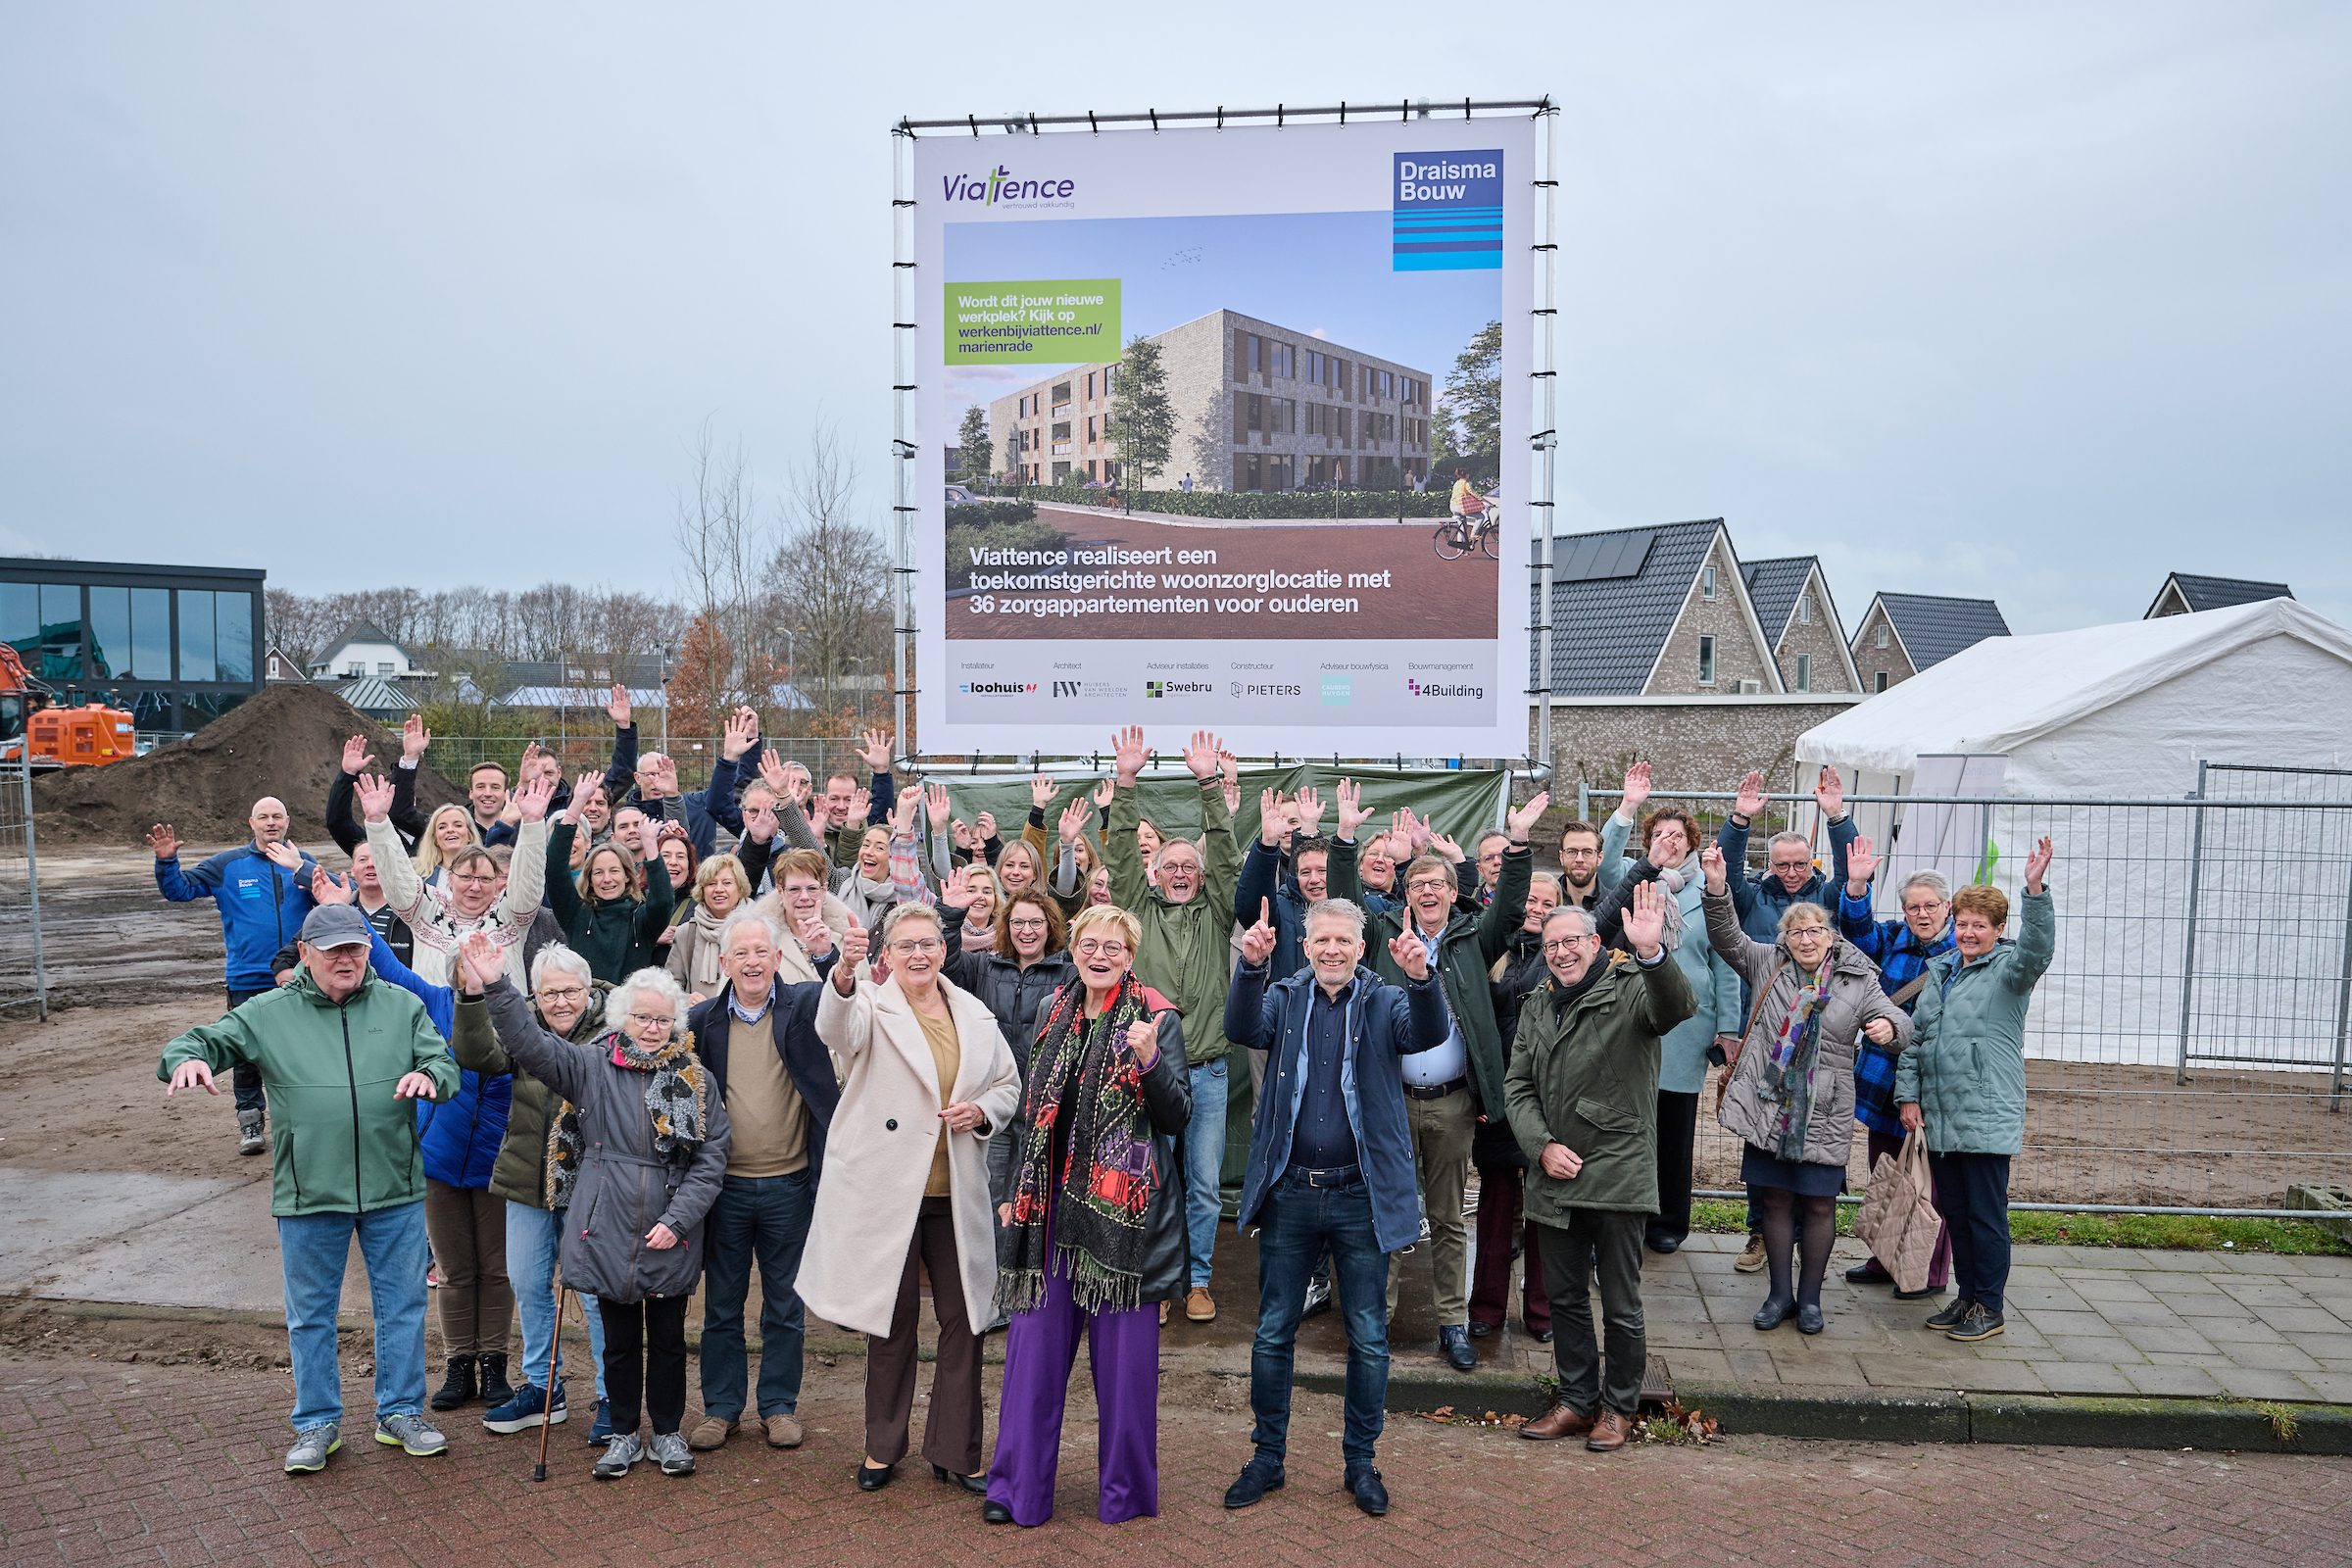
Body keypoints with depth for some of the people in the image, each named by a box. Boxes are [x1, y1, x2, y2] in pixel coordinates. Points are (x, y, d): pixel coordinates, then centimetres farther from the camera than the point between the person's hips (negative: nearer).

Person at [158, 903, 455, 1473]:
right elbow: (205, 1039, 3)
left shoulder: (401, 1005, 3)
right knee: (310, 1313, 11)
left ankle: (400, 1413, 26)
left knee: (402, 1305, 10)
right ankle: (317, 1424, 28)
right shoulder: (269, 1014, 2)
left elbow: (446, 1063, 2)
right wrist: (187, 1059, -21)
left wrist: (429, 1076, -21)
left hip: (395, 1191, 1)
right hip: (308, 1193, 0)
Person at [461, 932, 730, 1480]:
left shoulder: (697, 1081, 0)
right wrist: (495, 987, -22)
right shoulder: (590, 1067, 0)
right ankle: (624, 1433, 30)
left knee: (668, 1340, 11)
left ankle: (668, 1433, 29)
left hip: (671, 1238, 0)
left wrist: (678, 1219, -9)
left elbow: (711, 1157, -1)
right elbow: (528, 1043, -10)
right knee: (619, 1340, 12)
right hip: (607, 1233, 0)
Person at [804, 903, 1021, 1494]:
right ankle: (883, 1447, 29)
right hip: (887, 1192, -3)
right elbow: (836, 1028, -29)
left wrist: (983, 1111, -5)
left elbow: (1008, 1083, 17)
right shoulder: (872, 1006, -4)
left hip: (957, 1195, 3)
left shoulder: (972, 1013, 8)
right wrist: (844, 972, -50)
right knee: (891, 1322, 10)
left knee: (963, 1320, 7)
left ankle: (956, 1452, 22)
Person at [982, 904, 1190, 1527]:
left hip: (1123, 1206, -4)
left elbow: (1177, 1118, -8)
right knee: (1036, 1342, 7)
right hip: (1051, 1202, 4)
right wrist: (1014, 1192, 14)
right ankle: (1018, 1487, 19)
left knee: (1123, 1348, 4)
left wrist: (1149, 1061, -25)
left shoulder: (1157, 1020, -3)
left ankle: (1126, 1489, 20)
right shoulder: (1056, 1016, 10)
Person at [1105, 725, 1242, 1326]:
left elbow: (1226, 856, -2)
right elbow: (1122, 855, -2)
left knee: (1205, 1182, 6)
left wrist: (1210, 784, -12)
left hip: (1206, 1070, 1)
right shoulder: (1140, 910, 8)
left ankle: (1198, 1279, 21)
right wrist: (1125, 782, -12)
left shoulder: (1214, 914, 9)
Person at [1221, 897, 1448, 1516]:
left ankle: (1361, 1461, 26)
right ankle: (1268, 1456, 26)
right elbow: (1243, 1028, -16)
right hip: (1290, 1193, 1)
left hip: (1362, 1197, -1)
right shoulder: (1285, 1000, 4)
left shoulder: (1385, 1004, 1)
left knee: (1368, 1337, 9)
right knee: (1273, 1333, 11)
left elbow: (1430, 1034, -19)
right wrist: (1251, 967, -35)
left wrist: (1420, 977, -39)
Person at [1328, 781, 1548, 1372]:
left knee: (1449, 1218, 11)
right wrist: (1346, 835, -13)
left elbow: (1510, 908, -5)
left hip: (1452, 1102, 1)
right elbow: (1344, 901, -2)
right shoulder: (1385, 934, 7)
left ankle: (1453, 1322, 21)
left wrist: (1517, 843, -16)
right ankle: (1376, 1316, 19)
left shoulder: (1472, 938, 8)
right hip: (1391, 1097, 0)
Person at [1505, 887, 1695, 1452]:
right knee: (1565, 1298, 16)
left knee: (1621, 1306, 6)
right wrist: (1542, 1146, -5)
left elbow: (1677, 1007, -30)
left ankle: (1620, 1406, 25)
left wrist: (1652, 954, -49)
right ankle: (1577, 1400, 31)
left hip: (1618, 1177, -5)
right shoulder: (1536, 1006, 11)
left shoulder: (1630, 991, -6)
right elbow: (1518, 1086, 11)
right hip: (1554, 1176, 5)